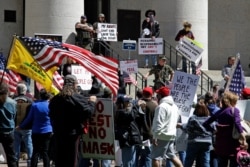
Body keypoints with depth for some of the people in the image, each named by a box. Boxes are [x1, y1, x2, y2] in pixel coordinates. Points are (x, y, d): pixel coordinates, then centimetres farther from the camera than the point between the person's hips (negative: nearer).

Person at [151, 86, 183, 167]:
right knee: (172, 156, 17)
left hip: (162, 136, -9)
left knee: (155, 157, -4)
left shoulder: (162, 106, -15)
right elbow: (176, 120, 21)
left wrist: (155, 136, -19)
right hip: (172, 135, 9)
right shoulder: (174, 106, 14)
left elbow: (159, 123, -20)